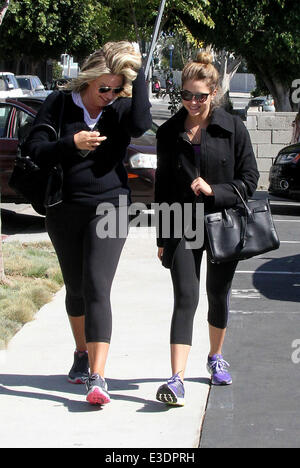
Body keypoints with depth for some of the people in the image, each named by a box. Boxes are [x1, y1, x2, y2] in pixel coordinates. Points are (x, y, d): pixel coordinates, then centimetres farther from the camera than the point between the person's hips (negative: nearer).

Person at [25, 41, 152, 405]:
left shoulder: (121, 109, -1)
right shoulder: (59, 104, 1)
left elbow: (140, 125, -24)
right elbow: (35, 150, -3)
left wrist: (138, 71, -20)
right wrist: (72, 143, -19)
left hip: (108, 206, -2)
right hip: (64, 210, 3)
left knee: (97, 287, -15)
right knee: (75, 289, 14)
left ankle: (97, 377, -21)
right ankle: (82, 353, 39)